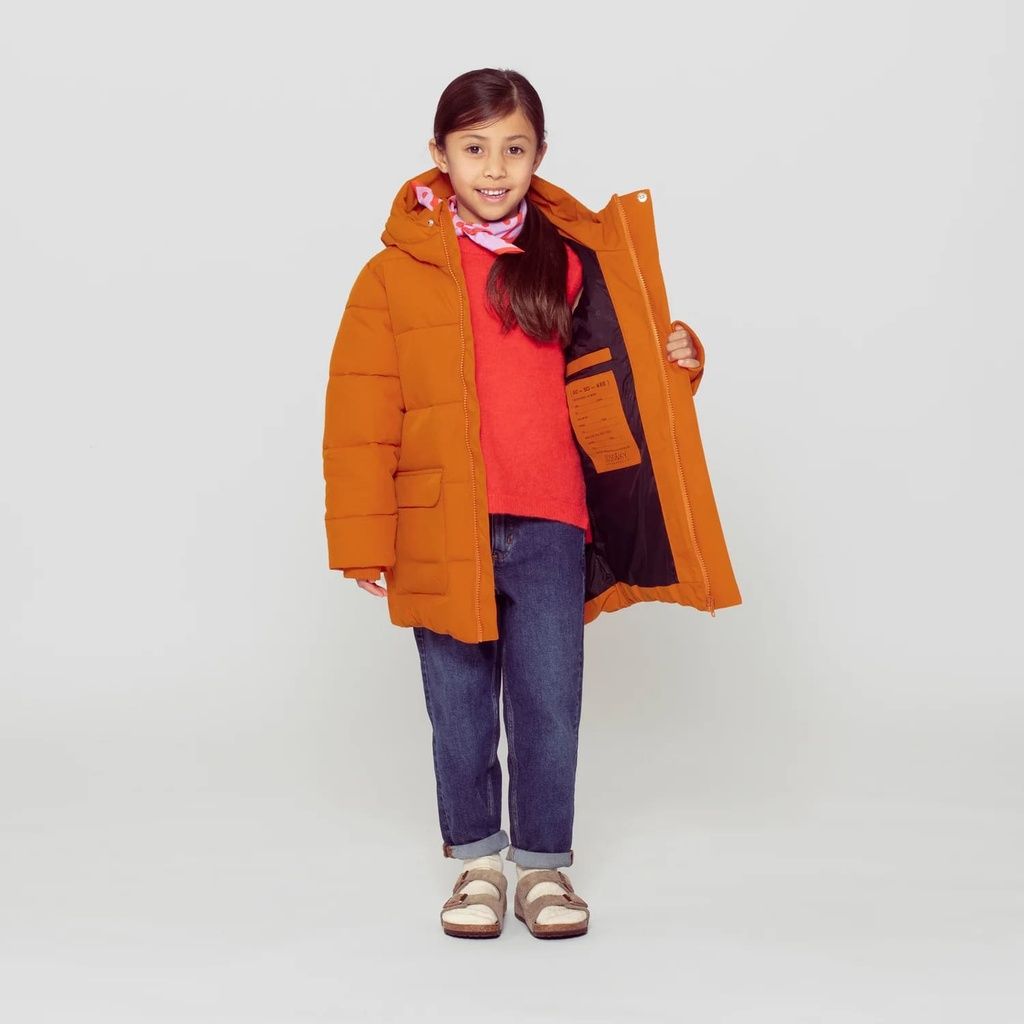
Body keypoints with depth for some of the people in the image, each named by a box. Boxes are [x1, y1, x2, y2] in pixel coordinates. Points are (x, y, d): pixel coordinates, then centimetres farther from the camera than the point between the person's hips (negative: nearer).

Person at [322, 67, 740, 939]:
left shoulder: (572, 260, 5)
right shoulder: (396, 273, -3)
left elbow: (612, 381, 13)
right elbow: (361, 418, -4)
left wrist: (672, 361, -7)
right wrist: (364, 538, -7)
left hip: (550, 525, 1)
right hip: (440, 531, -1)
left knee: (550, 705, 7)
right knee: (461, 709, 12)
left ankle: (543, 863, 24)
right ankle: (477, 860, 30)